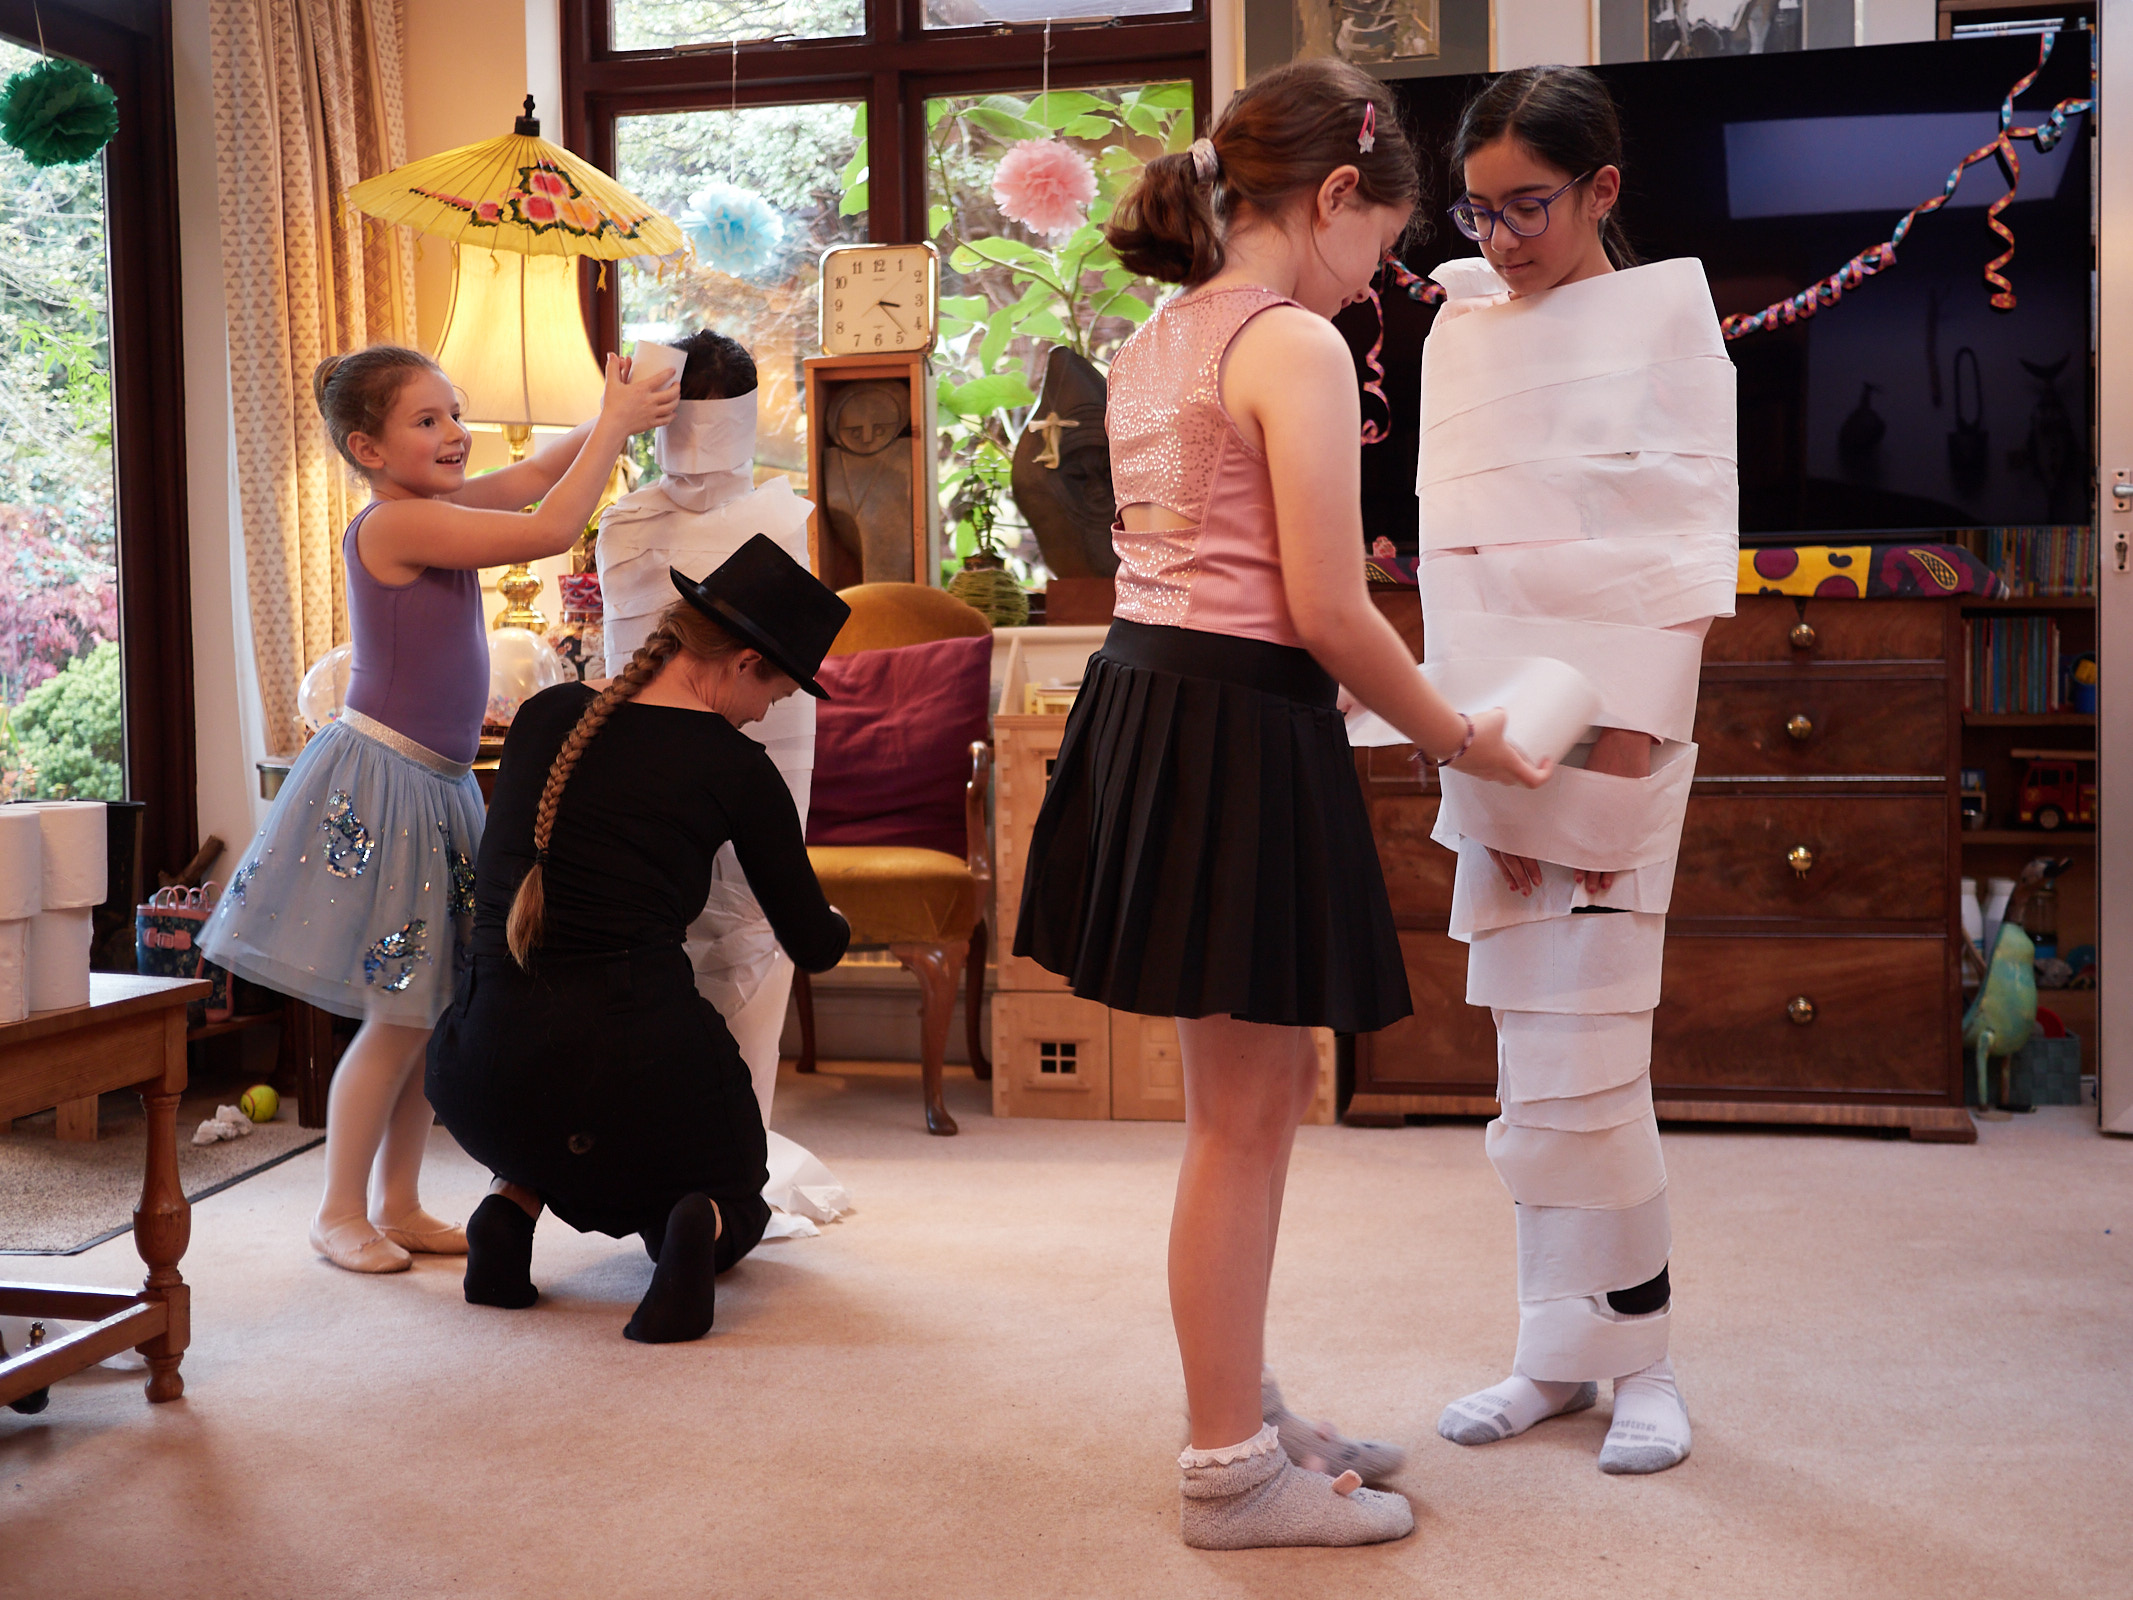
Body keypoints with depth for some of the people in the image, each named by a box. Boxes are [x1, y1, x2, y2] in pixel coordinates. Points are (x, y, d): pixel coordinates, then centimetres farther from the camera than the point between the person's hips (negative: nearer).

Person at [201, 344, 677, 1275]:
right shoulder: (396, 524, -16)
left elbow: (531, 478, 16)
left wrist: (618, 416, 2)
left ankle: (397, 1206, 23)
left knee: (435, 1011, 12)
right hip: (380, 785, -9)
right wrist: (615, 424, -13)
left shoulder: (436, 510, 9)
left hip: (436, 786, 9)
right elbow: (550, 530, -21)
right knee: (400, 1018, -2)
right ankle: (339, 1213, 14)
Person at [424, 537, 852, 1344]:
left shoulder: (543, 714, 8)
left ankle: (511, 1205, 15)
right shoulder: (733, 768, -4)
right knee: (732, 1200, 27)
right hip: (642, 1052, -4)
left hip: (484, 1076, 4)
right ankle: (694, 1228, -8)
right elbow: (814, 946, 7)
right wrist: (834, 922, 31)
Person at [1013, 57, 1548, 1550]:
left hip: (1144, 698, 9)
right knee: (1244, 1114, 2)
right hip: (1241, 732, -9)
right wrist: (1464, 739, -3)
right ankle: (1231, 1473, 17)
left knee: (1263, 1085, 19)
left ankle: (1244, 1410, 32)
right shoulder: (1297, 344, -12)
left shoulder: (1152, 341, 15)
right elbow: (1329, 613, -17)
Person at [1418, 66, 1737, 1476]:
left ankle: (1641, 1357, 11)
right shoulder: (1460, 327, 14)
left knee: (1584, 1057, -5)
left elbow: (1694, 541, -4)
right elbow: (1449, 540, 9)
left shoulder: (1666, 311, 1)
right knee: (1530, 1062, 7)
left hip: (1614, 725, -4)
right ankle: (1560, 1353, 18)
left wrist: (1625, 753, -13)